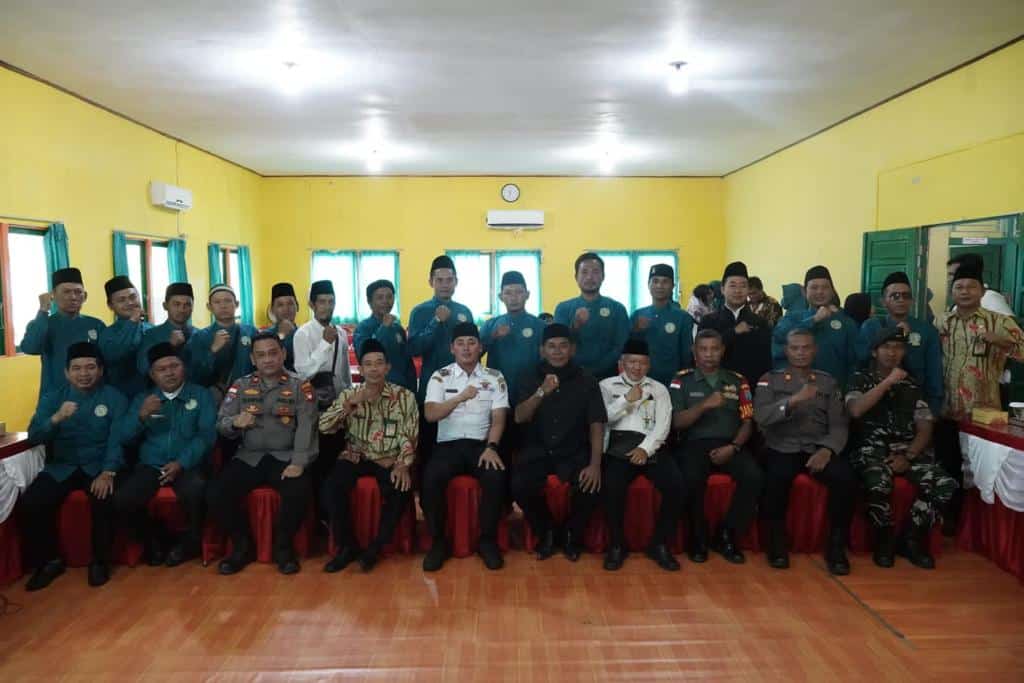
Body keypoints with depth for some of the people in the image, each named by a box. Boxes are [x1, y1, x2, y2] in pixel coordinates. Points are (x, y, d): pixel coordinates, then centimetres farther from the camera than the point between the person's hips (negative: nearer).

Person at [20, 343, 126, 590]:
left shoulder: (114, 398, 2)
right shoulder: (52, 398, 9)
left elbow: (117, 439, -9)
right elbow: (34, 436, -3)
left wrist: (108, 473, -25)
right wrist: (56, 418, -25)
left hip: (98, 466, -3)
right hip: (61, 467, 3)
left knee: (105, 499, -30)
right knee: (30, 503, -21)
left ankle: (100, 561, -8)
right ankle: (49, 560, 2)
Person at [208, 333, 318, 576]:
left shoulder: (300, 387, 2)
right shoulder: (240, 386, 10)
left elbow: (306, 427, -9)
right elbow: (221, 425, 5)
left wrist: (299, 463, -23)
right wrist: (235, 422, -20)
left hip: (285, 457, -2)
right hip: (249, 458, 3)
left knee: (300, 490, -31)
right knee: (215, 493, -20)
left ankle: (283, 545, -3)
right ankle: (242, 544, 5)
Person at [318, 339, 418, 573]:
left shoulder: (405, 396, 2)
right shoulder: (349, 394, 8)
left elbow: (409, 437, -3)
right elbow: (324, 427, -3)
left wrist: (403, 465, -20)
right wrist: (351, 403, -15)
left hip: (390, 459, -1)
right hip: (356, 457, 1)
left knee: (401, 489, -30)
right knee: (331, 488, -26)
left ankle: (376, 546, -7)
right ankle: (347, 545, -4)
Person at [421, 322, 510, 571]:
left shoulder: (495, 378, 8)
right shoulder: (440, 377, 7)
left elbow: (498, 419, 1)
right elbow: (430, 414, -7)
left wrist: (491, 447, -17)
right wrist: (461, 397, -21)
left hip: (482, 444, 0)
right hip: (449, 444, 0)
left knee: (496, 478, -30)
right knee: (430, 479, -29)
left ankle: (488, 540, -8)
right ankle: (438, 541, -7)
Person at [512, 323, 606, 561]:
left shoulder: (586, 380, 4)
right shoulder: (530, 378, 6)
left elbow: (596, 425, -4)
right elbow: (519, 417, -6)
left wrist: (595, 464, -18)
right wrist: (542, 392, -24)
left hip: (574, 453, 0)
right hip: (538, 451, 1)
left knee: (590, 486, -29)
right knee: (520, 486, -28)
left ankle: (572, 534, 4)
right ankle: (545, 532, 3)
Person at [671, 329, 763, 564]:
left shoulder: (738, 381, 14)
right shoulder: (682, 381, 8)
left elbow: (747, 422, 10)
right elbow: (677, 422, -2)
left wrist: (733, 447, -8)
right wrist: (704, 405, -18)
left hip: (730, 445, 2)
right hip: (694, 444, -2)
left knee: (754, 477, -26)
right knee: (692, 479, -33)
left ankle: (727, 535, -6)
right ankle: (699, 536, -7)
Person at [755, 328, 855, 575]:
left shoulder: (828, 382, 16)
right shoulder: (770, 380, 8)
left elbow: (839, 425, 7)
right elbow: (761, 417, -9)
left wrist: (827, 450, -13)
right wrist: (793, 400, -22)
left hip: (819, 449, 3)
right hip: (782, 448, -2)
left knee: (846, 478, -27)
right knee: (776, 479, -34)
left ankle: (836, 546, -8)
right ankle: (777, 542, -11)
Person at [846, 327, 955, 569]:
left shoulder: (912, 385, 17)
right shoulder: (861, 380, 8)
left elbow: (925, 428, 10)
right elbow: (855, 410, -13)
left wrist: (908, 456, -7)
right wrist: (888, 381, -12)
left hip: (909, 450, 4)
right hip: (871, 449, -4)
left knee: (946, 485, -22)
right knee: (879, 484, -35)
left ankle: (911, 539, -3)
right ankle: (884, 538, -7)